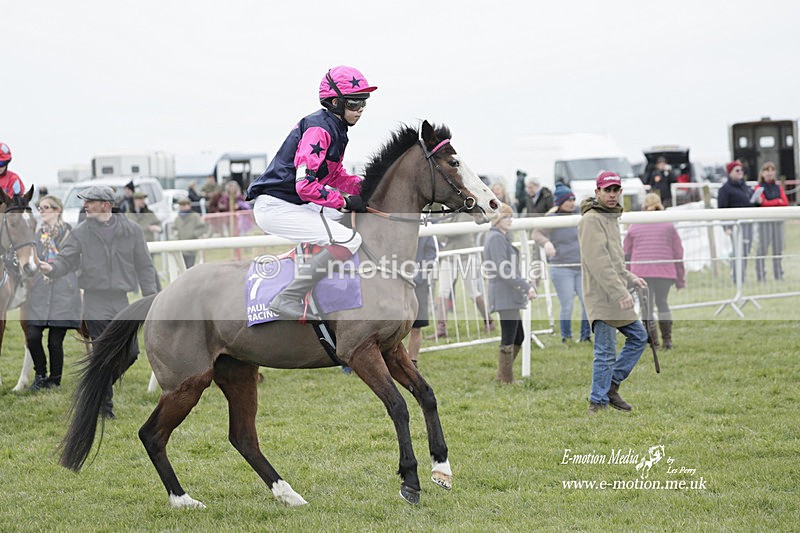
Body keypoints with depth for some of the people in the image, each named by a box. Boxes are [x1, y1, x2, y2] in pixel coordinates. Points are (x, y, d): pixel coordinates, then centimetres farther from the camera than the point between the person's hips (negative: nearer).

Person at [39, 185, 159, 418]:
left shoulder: (131, 230, 3)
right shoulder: (81, 232, 1)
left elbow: (144, 266, 7)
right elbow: (66, 260, 0)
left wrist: (150, 298, 5)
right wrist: (52, 268, -23)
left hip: (122, 302, 2)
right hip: (95, 304, -2)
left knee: (131, 352, 0)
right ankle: (105, 408, 7)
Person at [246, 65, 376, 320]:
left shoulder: (334, 129, 14)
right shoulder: (319, 129, -18)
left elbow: (336, 176, 21)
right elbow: (305, 185, -26)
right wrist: (345, 201, -18)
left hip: (294, 205, 11)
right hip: (276, 207, -11)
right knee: (349, 241, -21)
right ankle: (287, 299, -18)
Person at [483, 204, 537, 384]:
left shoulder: (503, 237, 19)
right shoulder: (496, 238, -13)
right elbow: (503, 270, -20)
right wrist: (526, 287, -19)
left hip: (510, 296, 11)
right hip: (505, 295, -11)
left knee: (518, 337, 15)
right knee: (508, 340, -6)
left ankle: (503, 376, 20)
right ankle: (506, 379, -2)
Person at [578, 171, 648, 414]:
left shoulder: (611, 218, 18)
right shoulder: (591, 220, -14)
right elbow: (598, 261, -22)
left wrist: (629, 277, 17)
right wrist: (620, 292, -25)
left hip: (616, 297, 10)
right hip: (602, 297, -10)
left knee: (639, 336, 15)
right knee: (606, 352, -6)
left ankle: (611, 384, 19)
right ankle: (598, 402, 2)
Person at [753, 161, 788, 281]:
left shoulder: (778, 187, 14)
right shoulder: (760, 188, 0)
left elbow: (786, 202, 2)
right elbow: (764, 203, -13)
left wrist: (771, 202, -9)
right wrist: (778, 201, -6)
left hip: (778, 220, 5)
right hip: (764, 221, -5)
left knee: (778, 249, 7)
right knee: (763, 248, -9)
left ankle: (779, 275, 12)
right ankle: (761, 277, -8)